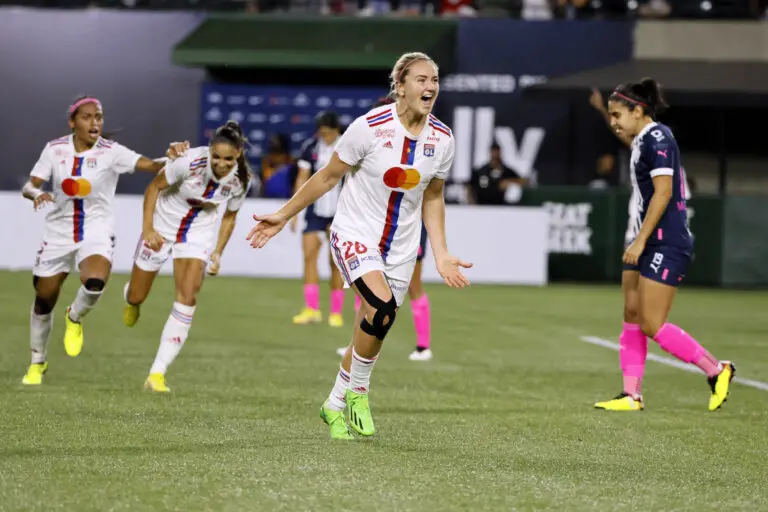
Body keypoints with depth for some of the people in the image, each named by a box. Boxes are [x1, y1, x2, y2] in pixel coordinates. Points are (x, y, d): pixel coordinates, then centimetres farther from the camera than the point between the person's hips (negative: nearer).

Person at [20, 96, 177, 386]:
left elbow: (150, 165, -22)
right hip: (58, 233, 2)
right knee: (44, 302, 9)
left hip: (96, 232, -2)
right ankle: (37, 363, 33)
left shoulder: (111, 152, -9)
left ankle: (75, 318, 4)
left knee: (95, 282, -32)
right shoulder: (54, 150, -2)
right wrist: (37, 193, -25)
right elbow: (29, 186, -1)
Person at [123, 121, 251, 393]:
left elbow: (229, 217, 3)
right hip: (162, 226, -2)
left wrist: (218, 252, -4)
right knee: (136, 297, 8)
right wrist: (148, 229, -17)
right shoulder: (190, 162, -29)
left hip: (198, 234, 2)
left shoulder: (239, 181, -17)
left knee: (187, 299, -16)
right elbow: (154, 187, -14)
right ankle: (132, 303, 51)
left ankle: (157, 374, -13)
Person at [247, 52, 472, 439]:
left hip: (400, 250, 5)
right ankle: (357, 391, -6)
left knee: (371, 331, 5)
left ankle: (335, 406, 27)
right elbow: (328, 177, -3)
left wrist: (441, 255, 8)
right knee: (382, 306, -28)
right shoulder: (371, 127, -16)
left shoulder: (441, 139, -2)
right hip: (355, 234, -5)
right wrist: (283, 216, 1)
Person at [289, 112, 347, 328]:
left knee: (336, 261, -2)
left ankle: (336, 313, 6)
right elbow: (302, 179, 5)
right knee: (309, 255, -10)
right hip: (315, 210, 2)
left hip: (339, 212, -2)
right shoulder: (310, 147, 0)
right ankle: (312, 309, -8)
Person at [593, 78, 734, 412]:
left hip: (667, 244, -10)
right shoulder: (643, 141, 14)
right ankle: (631, 395, 8)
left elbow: (663, 192, -21)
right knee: (632, 319, 7)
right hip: (650, 243, 10)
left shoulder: (657, 139, -15)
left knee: (651, 325, -8)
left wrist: (640, 240, -21)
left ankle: (716, 370, 2)